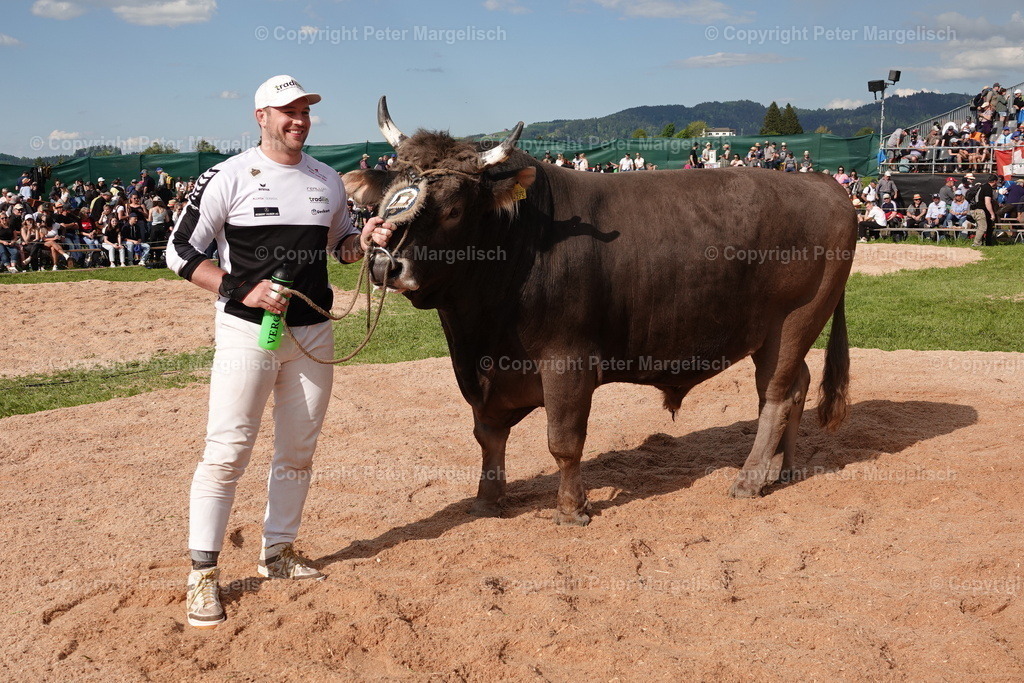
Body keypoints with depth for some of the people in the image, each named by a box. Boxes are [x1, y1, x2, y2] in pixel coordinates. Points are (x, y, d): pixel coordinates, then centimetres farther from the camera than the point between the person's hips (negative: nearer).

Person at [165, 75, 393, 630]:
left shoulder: (327, 181, 8)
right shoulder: (228, 177, -7)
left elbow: (340, 245, 20)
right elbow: (180, 253, -7)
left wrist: (366, 239, -3)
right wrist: (242, 289, -19)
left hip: (312, 333, 5)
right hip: (247, 332, -5)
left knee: (298, 452, 12)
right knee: (227, 451, -7)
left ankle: (278, 552, 28)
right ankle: (202, 573, 3)